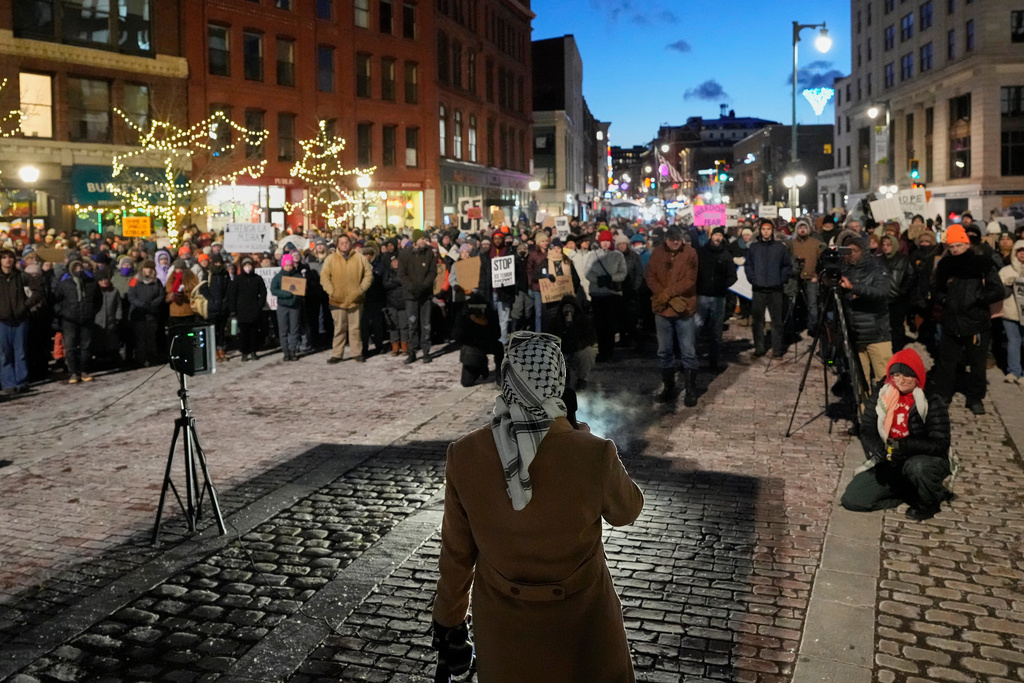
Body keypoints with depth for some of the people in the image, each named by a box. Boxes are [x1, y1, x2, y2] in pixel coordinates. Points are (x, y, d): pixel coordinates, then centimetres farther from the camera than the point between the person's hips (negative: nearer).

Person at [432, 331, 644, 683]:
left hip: (501, 620, 2)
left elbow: (456, 552, -7)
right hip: (579, 617, -2)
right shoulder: (593, 455, -26)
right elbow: (626, 511, -4)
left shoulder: (464, 457, -20)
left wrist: (448, 617, 9)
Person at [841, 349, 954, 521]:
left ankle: (929, 503, -7)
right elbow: (866, 430, 0)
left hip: (927, 460, -5)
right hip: (889, 463, 5)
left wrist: (904, 446, -33)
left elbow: (940, 445, -19)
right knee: (851, 499, -11)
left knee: (917, 467, -42)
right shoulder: (882, 395, -1)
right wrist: (880, 449, -22)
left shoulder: (932, 401, -14)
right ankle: (912, 493, 5)